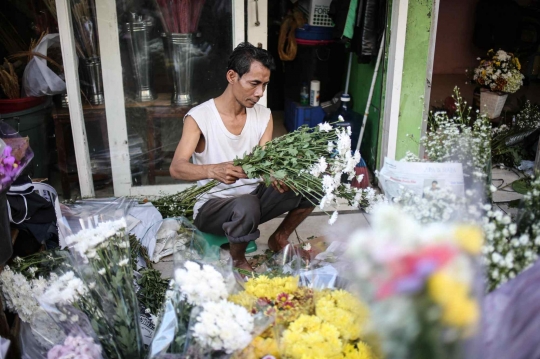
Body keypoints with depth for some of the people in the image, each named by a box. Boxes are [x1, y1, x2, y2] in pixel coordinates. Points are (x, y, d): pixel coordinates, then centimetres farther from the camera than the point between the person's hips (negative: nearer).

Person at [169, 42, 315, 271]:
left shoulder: (264, 116, 0)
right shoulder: (199, 117, -15)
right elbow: (176, 168, -25)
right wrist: (214, 170, -45)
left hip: (254, 196, 5)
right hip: (212, 205, -5)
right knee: (246, 207, -39)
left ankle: (279, 238, 12)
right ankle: (238, 261, -6)